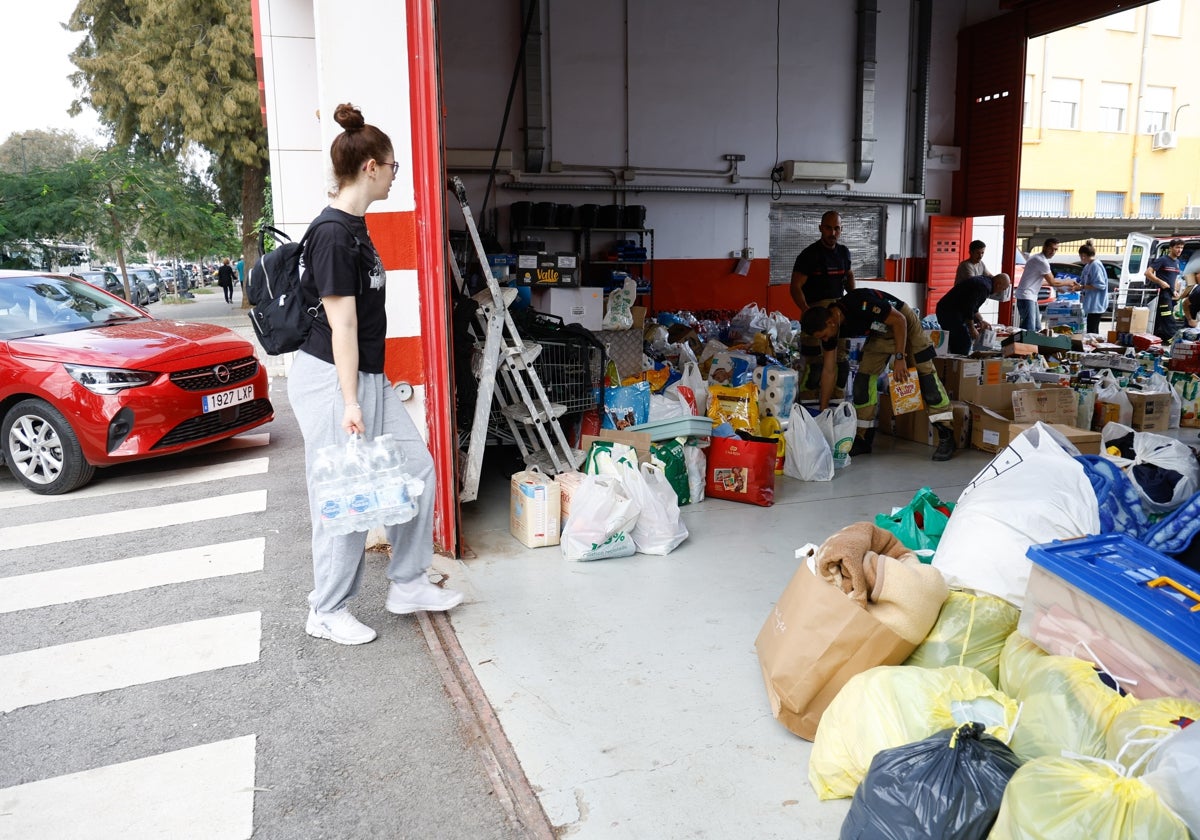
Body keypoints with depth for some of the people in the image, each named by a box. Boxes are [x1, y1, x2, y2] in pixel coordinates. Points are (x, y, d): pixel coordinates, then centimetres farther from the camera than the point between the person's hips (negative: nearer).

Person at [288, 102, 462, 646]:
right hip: (331, 379, -10)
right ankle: (327, 612, 18)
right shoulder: (333, 234, -17)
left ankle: (407, 585, 23)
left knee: (415, 467, 11)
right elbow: (340, 323, -20)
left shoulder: (353, 226, 12)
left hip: (367, 376, 10)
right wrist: (349, 403, -20)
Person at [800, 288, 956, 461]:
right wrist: (824, 410, -7)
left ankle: (946, 437, -8)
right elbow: (829, 370, -8)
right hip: (880, 333, 6)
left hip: (904, 324, -6)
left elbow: (899, 320, -25)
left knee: (925, 374, -11)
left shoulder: (860, 304, -37)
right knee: (863, 379, -6)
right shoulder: (829, 327, -16)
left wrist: (899, 358, -25)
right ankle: (863, 439, 2)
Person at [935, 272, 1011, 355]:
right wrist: (972, 328, -13)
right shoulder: (984, 286, -16)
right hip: (950, 312, -11)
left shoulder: (982, 280, 16)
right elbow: (969, 308, -21)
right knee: (965, 342, -9)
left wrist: (981, 321, 23)